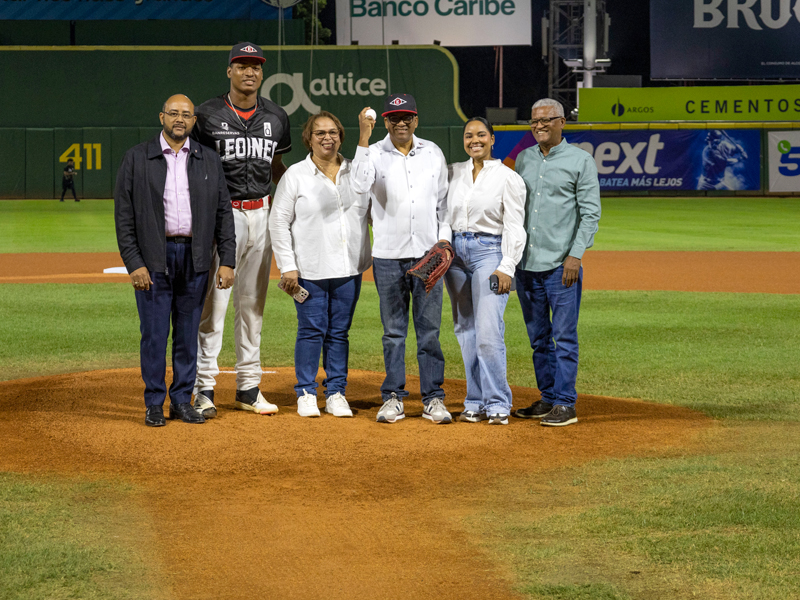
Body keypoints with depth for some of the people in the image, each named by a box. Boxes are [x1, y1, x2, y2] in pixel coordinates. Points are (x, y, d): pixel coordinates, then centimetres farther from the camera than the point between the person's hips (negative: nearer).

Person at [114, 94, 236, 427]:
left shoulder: (209, 161, 9)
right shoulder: (137, 159, 1)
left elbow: (223, 212, 9)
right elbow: (124, 215, -2)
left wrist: (227, 260, 0)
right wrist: (134, 263, -10)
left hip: (195, 258, 3)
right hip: (154, 258, -3)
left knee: (188, 333, 7)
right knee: (155, 333, -1)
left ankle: (182, 400, 17)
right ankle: (154, 403, 9)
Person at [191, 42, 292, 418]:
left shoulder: (276, 117, 9)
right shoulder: (208, 115, -3)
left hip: (261, 214, 5)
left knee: (253, 302, 10)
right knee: (213, 301, -6)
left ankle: (248, 387, 16)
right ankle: (203, 387, 0)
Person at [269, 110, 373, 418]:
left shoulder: (355, 172, 9)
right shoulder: (295, 175, 0)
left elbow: (372, 211, 15)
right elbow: (279, 222, -2)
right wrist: (287, 266, -7)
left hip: (349, 269, 3)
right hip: (310, 270, -3)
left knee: (340, 332, 6)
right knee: (312, 330, -2)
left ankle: (336, 393, 14)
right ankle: (306, 393, 9)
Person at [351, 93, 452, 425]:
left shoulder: (433, 153, 8)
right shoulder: (375, 153, 0)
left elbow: (443, 201, 13)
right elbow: (358, 183, -21)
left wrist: (443, 241, 3)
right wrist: (363, 140, -25)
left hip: (428, 255, 1)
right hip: (388, 257, -1)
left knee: (429, 329, 2)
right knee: (393, 331, 5)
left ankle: (433, 399, 7)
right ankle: (393, 398, 11)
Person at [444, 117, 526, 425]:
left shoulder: (508, 177, -3)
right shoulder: (453, 172, 10)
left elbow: (514, 226, -6)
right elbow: (443, 215, 15)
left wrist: (507, 267, -14)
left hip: (490, 252, -5)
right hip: (455, 251, 5)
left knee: (488, 333, -13)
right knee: (466, 332, 6)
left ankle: (498, 403, -6)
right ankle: (475, 402, 13)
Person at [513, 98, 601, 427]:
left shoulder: (581, 160, -1)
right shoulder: (523, 159, 14)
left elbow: (590, 212, -5)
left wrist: (575, 255, -14)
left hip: (561, 264, -6)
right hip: (525, 263, 6)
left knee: (564, 336, -5)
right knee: (539, 337, 11)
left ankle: (565, 404, -1)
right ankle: (548, 398, 20)